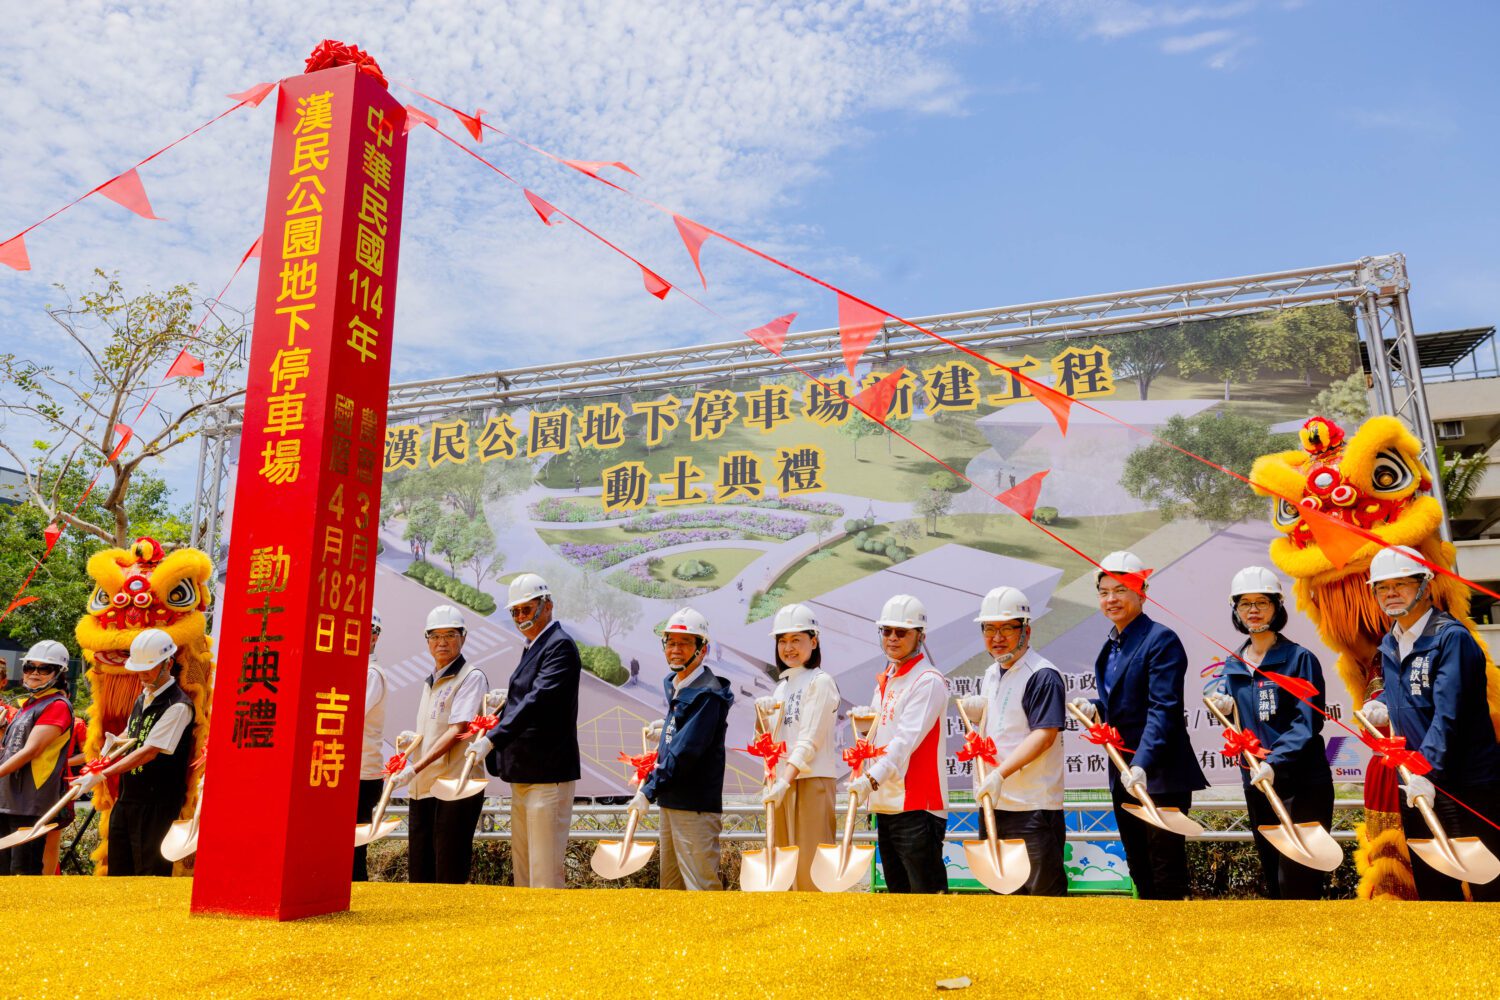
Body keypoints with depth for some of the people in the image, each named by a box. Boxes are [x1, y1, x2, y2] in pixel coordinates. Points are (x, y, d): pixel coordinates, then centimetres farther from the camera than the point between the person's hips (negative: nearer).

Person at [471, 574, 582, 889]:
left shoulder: (561, 645, -13)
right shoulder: (533, 646, 17)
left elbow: (538, 700, -25)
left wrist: (492, 739, -30)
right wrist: (506, 704, 4)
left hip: (548, 772, -10)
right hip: (524, 772, 10)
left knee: (545, 872, -6)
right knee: (524, 867, 16)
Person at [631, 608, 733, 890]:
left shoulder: (707, 694, -17)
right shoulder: (674, 686, 12)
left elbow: (686, 750, -22)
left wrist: (650, 790, -19)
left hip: (695, 805, -10)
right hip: (670, 802, 10)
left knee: (700, 883, -5)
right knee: (670, 882, 17)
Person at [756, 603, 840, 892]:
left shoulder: (820, 682, -6)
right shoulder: (783, 686, 17)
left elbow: (810, 741, -15)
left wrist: (785, 781, -22)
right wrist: (763, 716, 0)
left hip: (811, 781, -8)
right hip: (782, 783, 8)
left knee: (810, 865, -6)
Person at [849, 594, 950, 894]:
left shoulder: (928, 681, -11)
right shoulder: (885, 680, 16)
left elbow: (907, 740, -23)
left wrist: (872, 779, -32)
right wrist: (866, 715, 5)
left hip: (918, 805, -9)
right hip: (885, 803, 9)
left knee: (927, 889, -5)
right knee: (898, 889, 16)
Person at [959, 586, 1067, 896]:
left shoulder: (1043, 675, -12)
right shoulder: (990, 675, 14)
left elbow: (1045, 734, -21)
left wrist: (1000, 773, -28)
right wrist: (975, 713, 1)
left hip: (1033, 807, -8)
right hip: (992, 803, 8)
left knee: (1043, 891, -2)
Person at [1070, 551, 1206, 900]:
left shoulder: (1162, 640, -14)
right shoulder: (1112, 645, 11)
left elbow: (1163, 710, -22)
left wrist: (1142, 764, -32)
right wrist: (1096, 708, -1)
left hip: (1160, 775, -8)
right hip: (1123, 773, 9)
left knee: (1166, 871, 1)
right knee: (1138, 868, 17)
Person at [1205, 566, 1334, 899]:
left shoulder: (1299, 659, -7)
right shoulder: (1232, 666, 9)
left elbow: (1307, 723, -15)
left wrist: (1274, 762, -26)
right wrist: (1226, 709, -9)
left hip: (1302, 786, -6)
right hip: (1256, 784, 6)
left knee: (1297, 882, -6)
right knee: (1272, 881, 16)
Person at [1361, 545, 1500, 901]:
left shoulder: (1451, 637, -15)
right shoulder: (1389, 645, 10)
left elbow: (1448, 713, -23)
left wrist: (1427, 771, -29)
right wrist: (1382, 706, 5)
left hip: (1466, 783, -8)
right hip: (1414, 782, 8)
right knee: (1430, 883, 16)